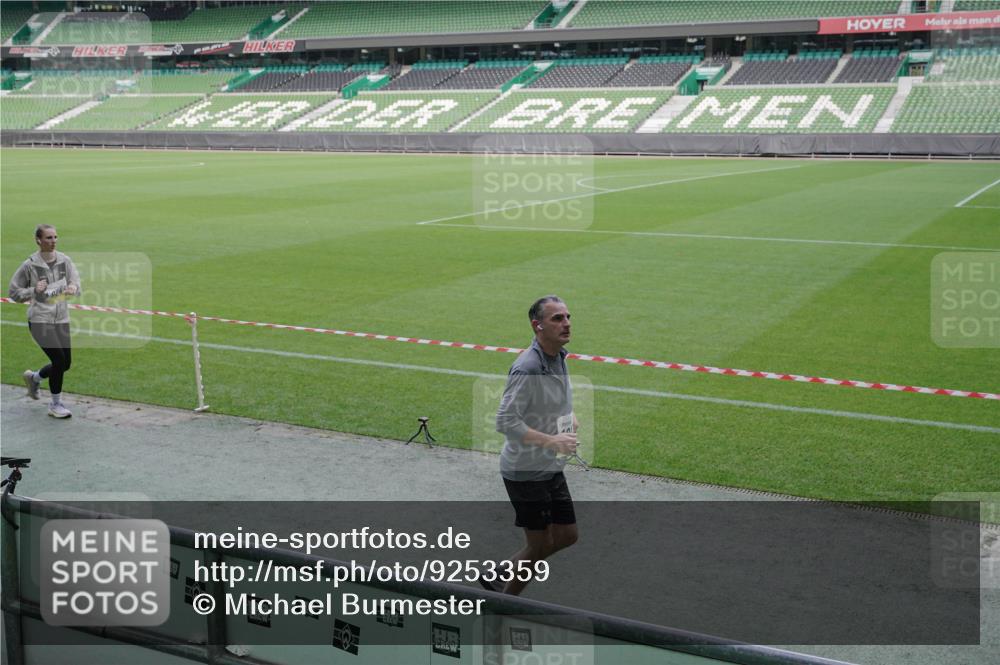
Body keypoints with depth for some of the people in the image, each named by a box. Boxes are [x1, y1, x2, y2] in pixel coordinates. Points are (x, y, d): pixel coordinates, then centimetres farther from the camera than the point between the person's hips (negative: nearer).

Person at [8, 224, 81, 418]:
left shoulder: (65, 260, 3)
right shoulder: (30, 265, -7)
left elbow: (76, 282, -5)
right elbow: (13, 292, 1)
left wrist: (73, 288, -28)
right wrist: (34, 291, -16)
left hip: (62, 319, 5)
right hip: (40, 320, -5)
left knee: (65, 363, 8)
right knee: (59, 359, -14)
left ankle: (34, 377, 39)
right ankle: (56, 405, 4)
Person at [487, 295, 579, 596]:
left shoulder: (558, 356, 5)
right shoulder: (527, 369, -25)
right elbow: (505, 422, -27)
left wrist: (568, 416, 5)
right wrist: (551, 440, -30)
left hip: (551, 469, 9)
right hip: (525, 471, -9)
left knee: (566, 535, 14)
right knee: (540, 545, 2)